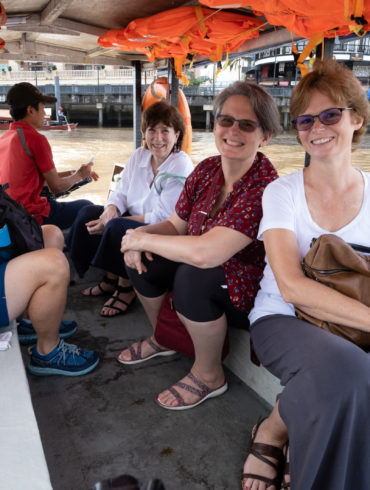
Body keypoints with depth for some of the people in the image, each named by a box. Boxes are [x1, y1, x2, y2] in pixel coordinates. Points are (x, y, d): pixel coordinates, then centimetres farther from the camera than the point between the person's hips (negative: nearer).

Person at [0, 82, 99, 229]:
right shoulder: (36, 139, -15)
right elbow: (56, 186, -10)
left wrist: (72, 173, 20)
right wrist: (79, 175, 9)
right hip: (33, 216, -9)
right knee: (86, 206, 7)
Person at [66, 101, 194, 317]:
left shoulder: (182, 167, -19)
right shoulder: (139, 155, 3)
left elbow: (163, 218, -22)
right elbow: (121, 191, 7)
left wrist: (113, 221, -23)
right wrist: (111, 209, -19)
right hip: (134, 220, 8)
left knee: (117, 227, -31)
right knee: (88, 214, -4)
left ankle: (126, 287, -7)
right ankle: (110, 278, 6)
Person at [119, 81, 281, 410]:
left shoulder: (264, 187, -28)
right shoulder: (207, 170, -4)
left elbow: (204, 253, -38)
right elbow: (175, 225, 6)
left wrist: (143, 239, -24)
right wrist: (140, 235, -16)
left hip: (250, 293, -7)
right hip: (207, 272, 8)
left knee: (192, 276, -32)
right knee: (141, 258, -3)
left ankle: (209, 376, -6)